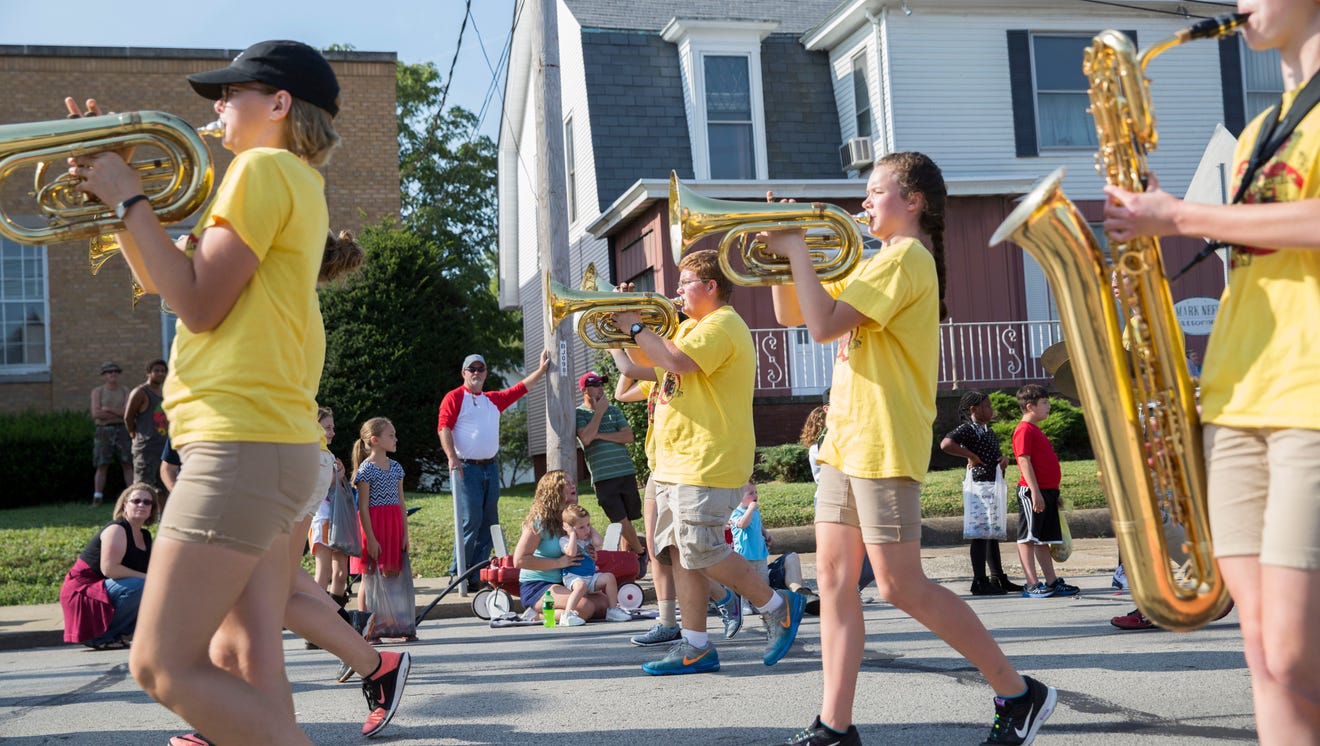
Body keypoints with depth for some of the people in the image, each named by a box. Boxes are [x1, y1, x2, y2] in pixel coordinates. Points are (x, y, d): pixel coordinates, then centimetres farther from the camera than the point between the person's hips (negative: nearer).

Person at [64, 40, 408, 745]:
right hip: (270, 442, 10)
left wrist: (129, 196, -6)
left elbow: (198, 305, -15)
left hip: (245, 444, -10)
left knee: (164, 666, -9)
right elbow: (160, 277, 23)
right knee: (243, 664, 8)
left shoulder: (265, 168, -7)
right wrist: (109, 186, 15)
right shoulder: (295, 183, 23)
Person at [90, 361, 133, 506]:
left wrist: (108, 409, -10)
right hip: (104, 430, -1)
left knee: (127, 465, -2)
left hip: (122, 430, 1)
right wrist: (118, 414, -6)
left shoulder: (124, 392, 11)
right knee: (102, 466, -4)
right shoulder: (97, 392, 6)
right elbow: (96, 414, -7)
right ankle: (97, 499, -3)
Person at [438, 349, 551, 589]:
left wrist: (542, 369, 20)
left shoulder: (494, 399, 19)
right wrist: (452, 457, -22)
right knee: (471, 520, -12)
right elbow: (444, 428, -10)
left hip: (491, 468, 7)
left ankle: (475, 576, 9)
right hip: (466, 468, -7)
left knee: (489, 522, 4)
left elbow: (521, 388, 25)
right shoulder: (454, 398, 1)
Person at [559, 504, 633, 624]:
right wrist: (573, 534, -15)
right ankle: (567, 615, -41)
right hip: (573, 577, -7)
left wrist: (591, 528, 3)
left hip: (591, 576, 7)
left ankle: (613, 610, 0)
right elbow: (571, 552, -25)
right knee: (581, 585, -38)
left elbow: (599, 542, -9)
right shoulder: (564, 540, -5)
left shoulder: (588, 539, 13)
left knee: (609, 577, -9)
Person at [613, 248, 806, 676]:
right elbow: (646, 361, 25)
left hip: (707, 462, -10)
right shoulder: (692, 326, 23)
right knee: (679, 553, 6)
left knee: (701, 552, -11)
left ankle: (778, 606, 6)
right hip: (676, 461, 10)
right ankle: (695, 646, 10)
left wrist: (636, 326, -15)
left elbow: (676, 361, -26)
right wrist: (625, 325, 10)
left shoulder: (721, 325, -11)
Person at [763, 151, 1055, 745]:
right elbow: (791, 314, 21)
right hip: (846, 439, 10)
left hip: (885, 444, -10)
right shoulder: (877, 264, 22)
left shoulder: (906, 258, -10)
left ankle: (1018, 692, 5)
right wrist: (783, 253, 8)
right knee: (834, 579, 5)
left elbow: (824, 324, -21)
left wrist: (799, 249, -12)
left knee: (900, 586, -7)